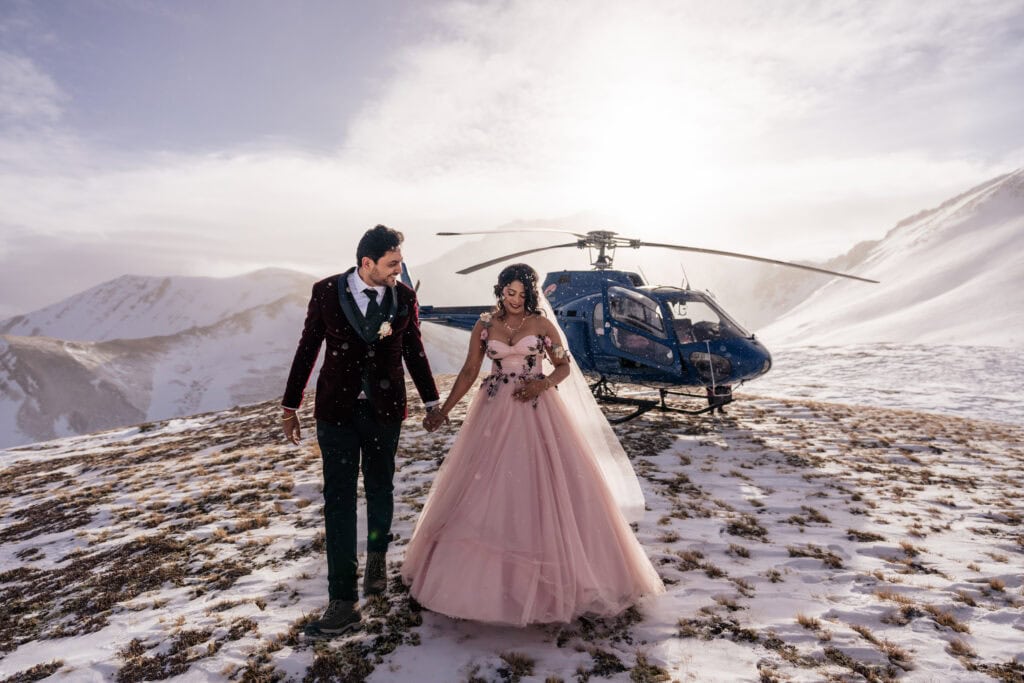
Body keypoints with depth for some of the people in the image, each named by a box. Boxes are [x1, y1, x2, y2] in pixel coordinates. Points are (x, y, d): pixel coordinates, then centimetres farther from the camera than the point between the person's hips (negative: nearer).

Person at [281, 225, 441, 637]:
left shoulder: (403, 297, -3)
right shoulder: (327, 292, -7)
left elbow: (414, 352, 7)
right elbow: (307, 349, 1)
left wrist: (432, 401, 12)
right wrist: (290, 406, 5)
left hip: (384, 409, 1)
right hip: (337, 409, -1)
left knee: (379, 490, 16)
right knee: (339, 500, 0)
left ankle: (377, 556, 44)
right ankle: (343, 602, 9)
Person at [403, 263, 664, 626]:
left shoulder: (542, 324, 0)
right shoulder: (484, 325, 4)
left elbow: (565, 367, 4)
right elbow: (469, 371, 5)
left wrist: (544, 383, -15)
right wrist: (443, 410, 0)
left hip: (536, 414, -2)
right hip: (494, 414, 2)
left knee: (541, 489, 0)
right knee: (486, 491, 6)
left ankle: (547, 575, 18)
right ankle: (488, 575, 24)